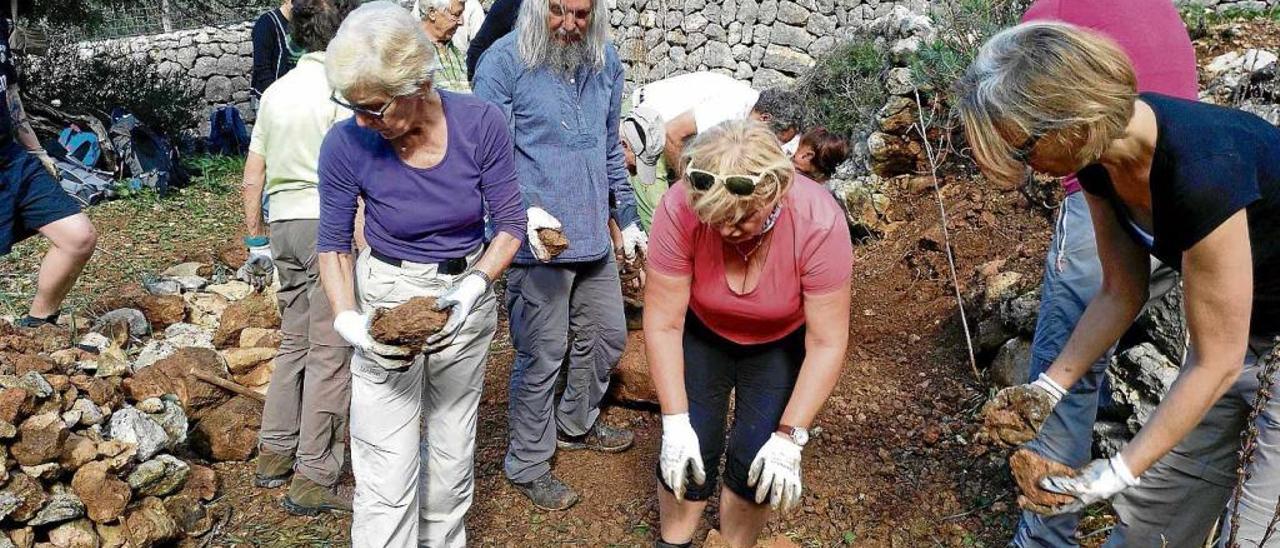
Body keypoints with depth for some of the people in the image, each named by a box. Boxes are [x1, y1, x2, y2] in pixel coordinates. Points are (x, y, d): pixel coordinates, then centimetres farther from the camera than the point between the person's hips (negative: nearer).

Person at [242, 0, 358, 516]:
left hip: (285, 223, 8)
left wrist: (255, 237, 24)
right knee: (330, 353, -3)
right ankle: (314, 480, 3)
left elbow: (252, 177, 16)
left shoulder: (276, 92, 14)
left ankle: (275, 454, 25)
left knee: (294, 342, 18)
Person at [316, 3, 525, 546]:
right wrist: (347, 318, -22)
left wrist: (476, 283, -26)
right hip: (387, 298, -1)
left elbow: (510, 223, -9)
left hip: (467, 295, 2)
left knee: (452, 450, 17)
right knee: (388, 474, -2)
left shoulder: (480, 123, -19)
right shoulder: (346, 144, -19)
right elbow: (333, 244, -6)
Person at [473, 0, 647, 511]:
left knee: (608, 336, 19)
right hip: (537, 241, -6)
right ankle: (528, 465, 23)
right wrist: (528, 211, -29)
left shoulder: (605, 60, 8)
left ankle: (575, 423, 45)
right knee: (541, 357, 2)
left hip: (594, 237, 7)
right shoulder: (504, 61, -11)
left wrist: (628, 216, 17)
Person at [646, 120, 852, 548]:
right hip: (701, 334, 1)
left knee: (755, 459, -5)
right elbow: (663, 325, -25)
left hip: (782, 343, 0)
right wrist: (675, 422, -25)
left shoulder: (819, 223, -35)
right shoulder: (680, 209, -34)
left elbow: (827, 343, -27)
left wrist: (789, 437, -28)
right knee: (688, 451, -4)